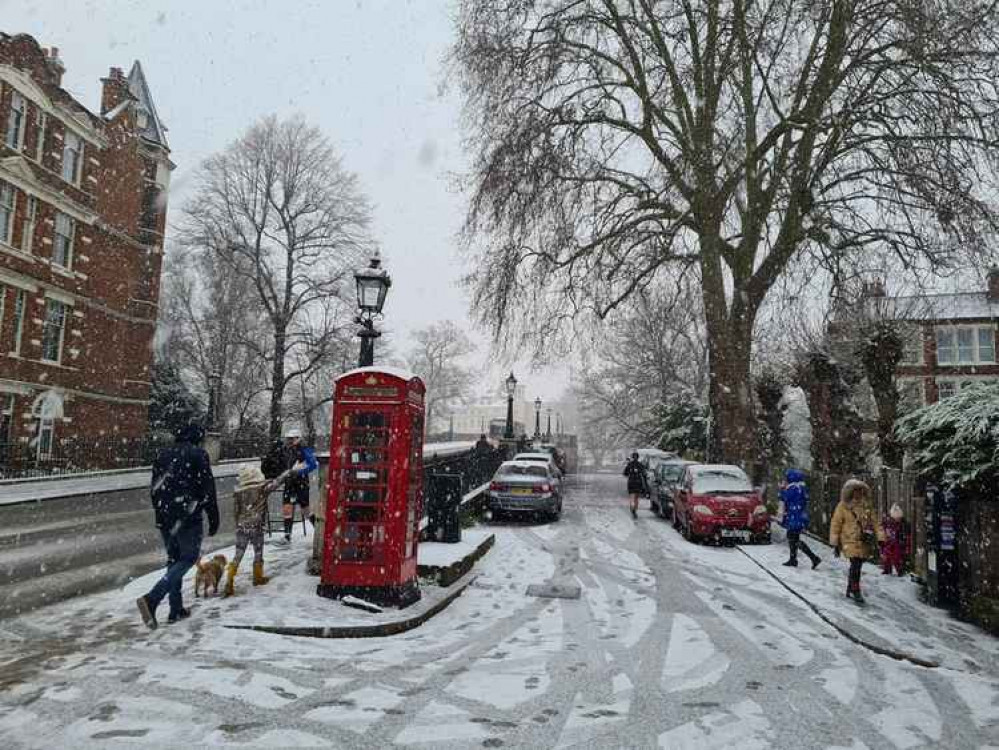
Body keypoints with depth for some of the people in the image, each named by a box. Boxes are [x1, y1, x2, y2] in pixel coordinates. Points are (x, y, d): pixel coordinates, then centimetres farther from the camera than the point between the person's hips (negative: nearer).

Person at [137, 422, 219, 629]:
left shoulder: (162, 455, 12)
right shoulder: (198, 455, -7)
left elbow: (155, 489, 17)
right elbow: (208, 490, -8)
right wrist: (214, 519, -2)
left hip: (164, 517, 7)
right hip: (188, 518, -7)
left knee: (174, 559, 15)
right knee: (188, 558, 1)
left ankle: (176, 609, 16)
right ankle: (151, 599, -15)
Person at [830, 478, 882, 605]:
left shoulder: (867, 505, 8)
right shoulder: (843, 506, -4)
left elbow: (874, 523, 11)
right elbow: (835, 525, -3)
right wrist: (835, 544, -4)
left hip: (865, 542, 4)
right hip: (851, 542, -4)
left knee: (856, 566, 11)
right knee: (855, 566, -14)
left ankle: (850, 590, 27)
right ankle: (856, 592, -5)